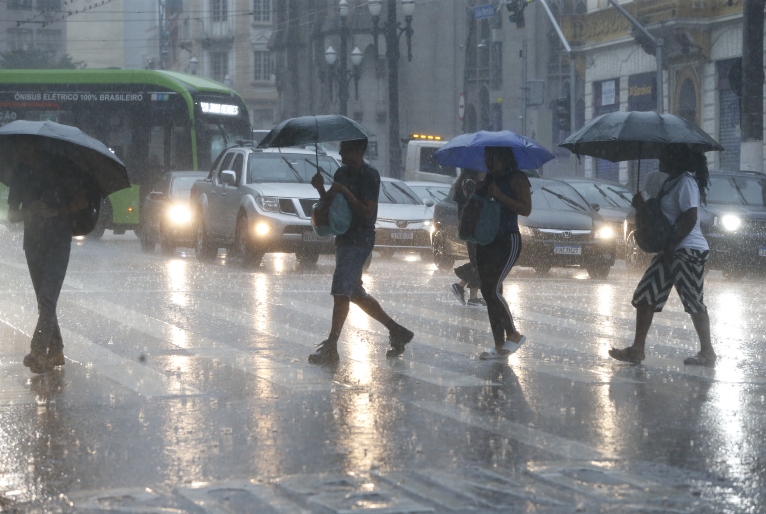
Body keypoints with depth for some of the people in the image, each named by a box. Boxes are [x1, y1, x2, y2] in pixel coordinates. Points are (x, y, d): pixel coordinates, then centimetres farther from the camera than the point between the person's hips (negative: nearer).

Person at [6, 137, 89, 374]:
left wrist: (55, 211, -15)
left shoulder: (61, 168, -2)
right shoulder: (20, 173, 8)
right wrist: (29, 212, -14)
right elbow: (11, 215, 8)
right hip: (33, 243, 5)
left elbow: (82, 201, 0)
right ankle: (55, 350, 15)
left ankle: (38, 352, -22)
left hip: (58, 242, -5)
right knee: (44, 300, 8)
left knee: (47, 298, -16)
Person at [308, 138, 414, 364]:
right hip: (344, 239, 9)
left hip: (360, 240, -9)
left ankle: (330, 347, -14)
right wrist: (321, 189, -2)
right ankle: (396, 331, 26)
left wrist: (345, 192, -22)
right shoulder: (341, 173, 13)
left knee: (341, 291, -14)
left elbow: (367, 212, -17)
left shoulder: (370, 176, -12)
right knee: (356, 293, 14)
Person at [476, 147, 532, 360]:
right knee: (488, 291, 4)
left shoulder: (517, 178, -8)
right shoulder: (488, 179, 14)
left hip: (508, 240, -8)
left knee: (493, 289, -16)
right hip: (486, 241, 8)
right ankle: (500, 346, 9)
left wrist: (500, 196, -20)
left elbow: (526, 209, -16)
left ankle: (513, 334, 0)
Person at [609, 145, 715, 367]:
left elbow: (690, 219, -21)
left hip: (688, 251, -10)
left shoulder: (686, 182, -14)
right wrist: (643, 205, 6)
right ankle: (637, 349, 8)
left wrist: (671, 245, -20)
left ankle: (707, 353, 5)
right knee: (645, 296, 6)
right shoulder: (670, 182, 16)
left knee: (693, 302, -4)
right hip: (670, 251, 10)